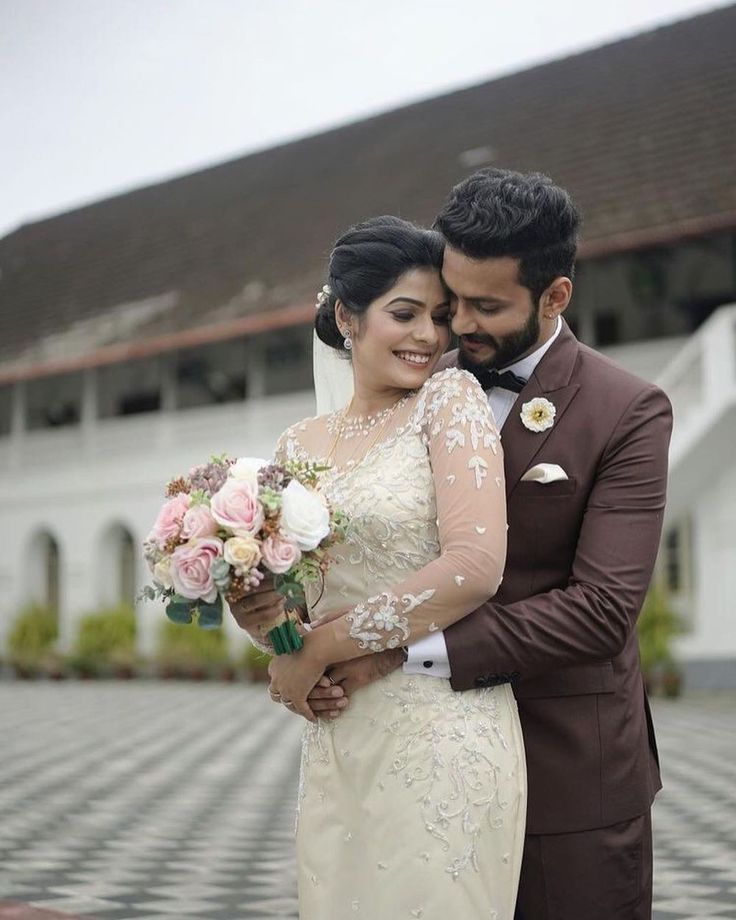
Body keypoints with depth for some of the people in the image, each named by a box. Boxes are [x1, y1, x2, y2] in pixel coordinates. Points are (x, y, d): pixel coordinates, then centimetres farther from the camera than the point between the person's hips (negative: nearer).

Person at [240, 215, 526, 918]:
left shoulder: (451, 398, -5)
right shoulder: (300, 445, 11)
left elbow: (476, 565, -17)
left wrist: (320, 649, -11)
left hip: (440, 734, -5)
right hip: (335, 745, 5)